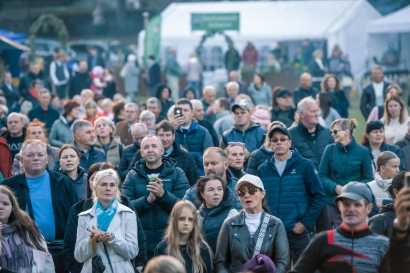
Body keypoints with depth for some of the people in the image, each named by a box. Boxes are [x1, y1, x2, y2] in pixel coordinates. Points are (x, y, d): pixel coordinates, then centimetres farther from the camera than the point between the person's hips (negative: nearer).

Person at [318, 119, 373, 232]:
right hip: (332, 202, 1)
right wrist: (335, 187, -15)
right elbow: (322, 176, 2)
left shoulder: (362, 151, -2)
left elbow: (368, 178, 1)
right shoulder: (330, 149, 2)